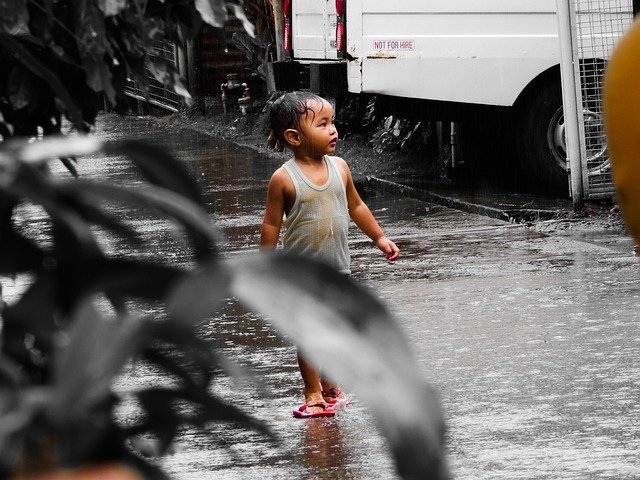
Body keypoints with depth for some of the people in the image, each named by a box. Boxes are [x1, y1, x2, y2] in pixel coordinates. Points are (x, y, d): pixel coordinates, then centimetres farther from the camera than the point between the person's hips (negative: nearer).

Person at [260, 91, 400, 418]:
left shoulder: (339, 168, -1)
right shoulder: (284, 178, -14)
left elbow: (356, 207, 14)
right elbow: (271, 224, -8)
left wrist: (379, 237, 17)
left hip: (337, 268, 4)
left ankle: (330, 387, 24)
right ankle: (313, 394, 9)